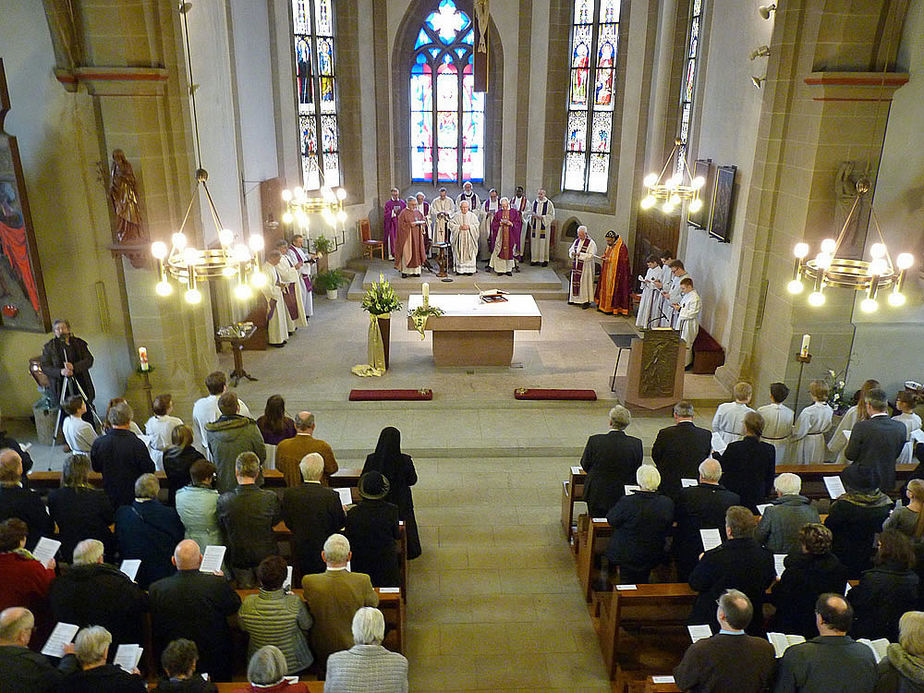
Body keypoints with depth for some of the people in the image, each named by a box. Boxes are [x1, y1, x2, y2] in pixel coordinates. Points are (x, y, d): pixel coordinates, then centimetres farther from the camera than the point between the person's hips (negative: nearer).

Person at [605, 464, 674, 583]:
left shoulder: (626, 502, -29)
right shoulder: (667, 503, -19)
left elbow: (611, 520, -12)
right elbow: (668, 528, -2)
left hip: (626, 555, -4)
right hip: (653, 557, 4)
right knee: (642, 583, 32)